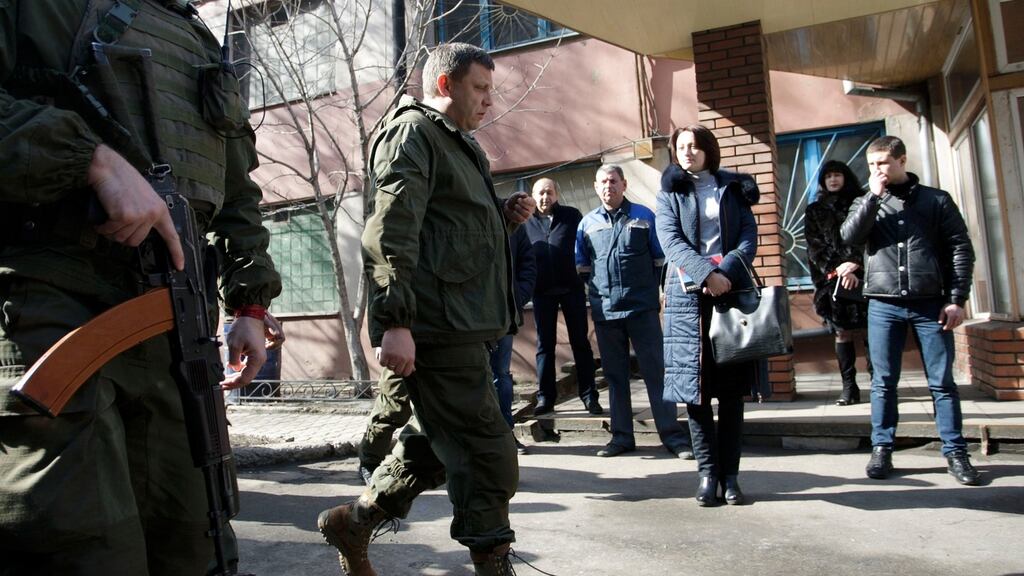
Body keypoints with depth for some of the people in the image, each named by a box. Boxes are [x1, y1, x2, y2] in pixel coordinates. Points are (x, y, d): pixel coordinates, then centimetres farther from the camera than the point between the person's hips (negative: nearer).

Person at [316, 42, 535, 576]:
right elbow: (391, 230, -17)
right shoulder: (412, 131, -6)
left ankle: (355, 519, 29)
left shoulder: (458, 144, 25)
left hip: (457, 325, 10)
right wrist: (396, 321, -25)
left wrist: (503, 216, 12)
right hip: (436, 325, -10)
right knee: (487, 454, -5)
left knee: (439, 443, 17)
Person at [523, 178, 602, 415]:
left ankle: (589, 396, 10)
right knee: (545, 344, 6)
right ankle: (545, 397, 11)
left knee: (580, 342, 4)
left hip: (571, 288, -1)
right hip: (542, 291, 1)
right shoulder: (527, 222, 7)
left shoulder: (572, 215, 4)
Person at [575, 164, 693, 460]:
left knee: (656, 371, -1)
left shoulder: (644, 216, 3)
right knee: (615, 375, 8)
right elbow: (582, 266, 18)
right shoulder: (588, 223, 9)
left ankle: (672, 435, 5)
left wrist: (657, 290, 2)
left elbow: (661, 259, 6)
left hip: (643, 308, -2)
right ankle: (622, 436, 17)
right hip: (605, 310, 3)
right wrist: (598, 288, 10)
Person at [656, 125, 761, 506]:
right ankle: (708, 474, 5)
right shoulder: (669, 193, 13)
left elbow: (749, 238, 6)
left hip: (733, 293, 1)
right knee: (695, 390, -3)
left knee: (732, 390, 2)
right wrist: (707, 275, -17)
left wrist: (725, 271, -13)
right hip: (688, 297, -1)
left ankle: (730, 475, 8)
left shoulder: (734, 188, 16)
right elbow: (671, 241, -2)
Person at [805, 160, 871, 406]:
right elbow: (814, 246, 6)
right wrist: (835, 269, -8)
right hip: (831, 277, 1)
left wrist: (854, 264, -13)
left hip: (862, 275, 0)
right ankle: (849, 386, -2)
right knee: (841, 331, -4)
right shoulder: (814, 210, 15)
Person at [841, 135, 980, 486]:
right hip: (883, 306, 1)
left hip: (930, 304, -1)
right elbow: (849, 237, -6)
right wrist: (874, 196, -8)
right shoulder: (867, 203, 12)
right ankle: (881, 449, 11)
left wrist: (957, 298, -3)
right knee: (883, 382, 4)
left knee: (942, 382, 3)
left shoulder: (936, 200, 8)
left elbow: (961, 249, 5)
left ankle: (955, 452, 12)